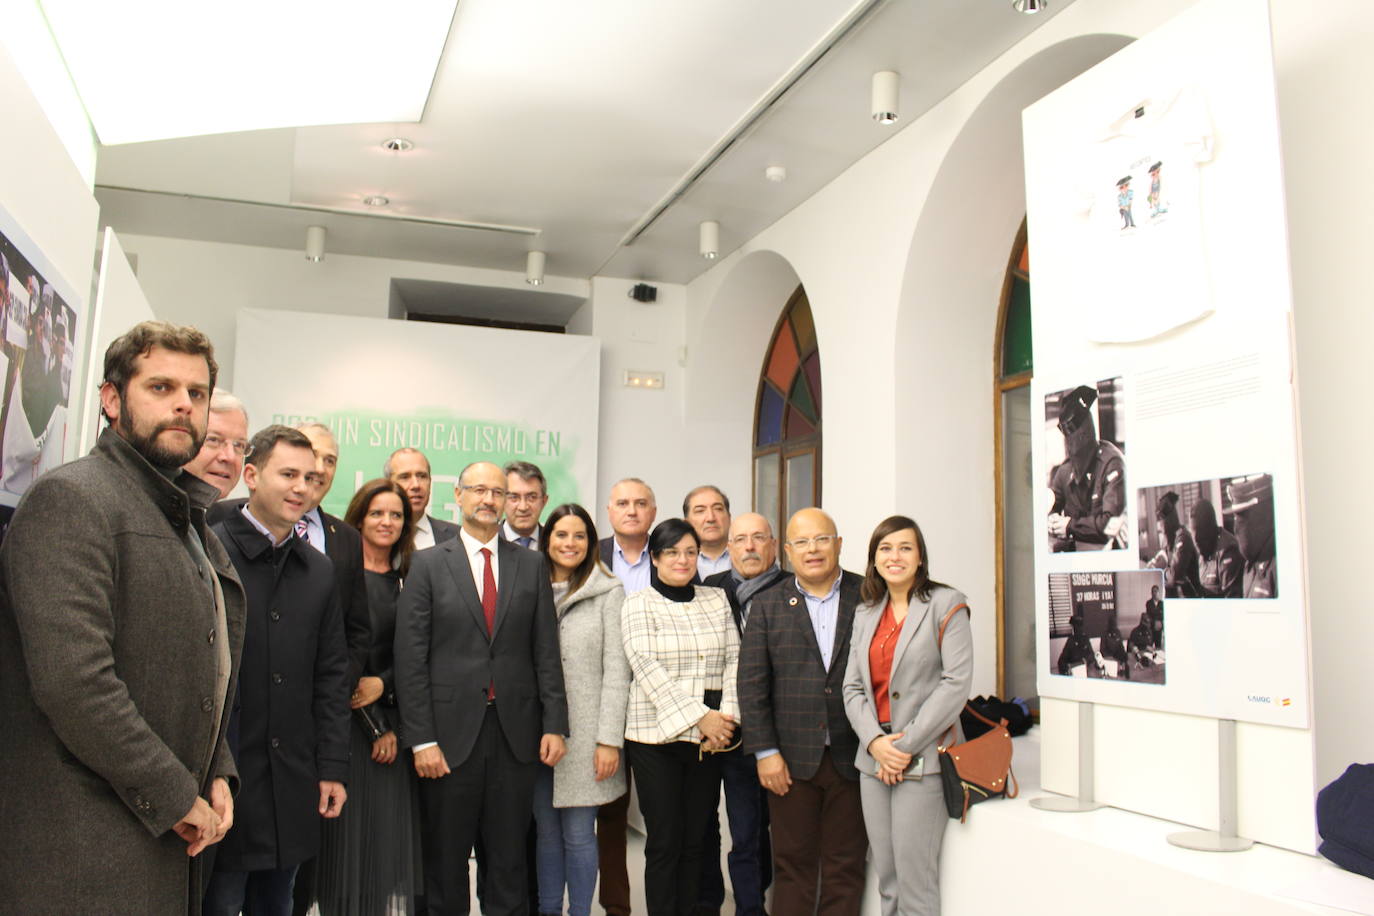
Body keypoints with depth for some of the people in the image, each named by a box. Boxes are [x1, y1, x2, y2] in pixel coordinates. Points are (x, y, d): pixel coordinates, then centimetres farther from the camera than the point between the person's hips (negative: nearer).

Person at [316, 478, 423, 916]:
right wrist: (377, 727, -8)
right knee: (350, 827, 1)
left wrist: (384, 683, -13)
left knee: (394, 828, 4)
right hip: (347, 717, -3)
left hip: (392, 712, 4)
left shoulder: (408, 579, 9)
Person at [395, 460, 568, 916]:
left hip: (517, 734, 2)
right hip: (451, 732, -1)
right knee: (445, 861, 10)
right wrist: (420, 739, -9)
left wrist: (555, 724, -1)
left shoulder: (531, 565, 8)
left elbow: (546, 651, 6)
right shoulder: (428, 565, 1)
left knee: (509, 860, 11)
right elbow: (410, 659, -3)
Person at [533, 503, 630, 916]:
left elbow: (617, 670, -6)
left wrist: (609, 740, -10)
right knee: (547, 832, 12)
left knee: (578, 834, 2)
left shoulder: (609, 592, -4)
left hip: (584, 733, -3)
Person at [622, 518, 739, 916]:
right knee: (663, 842, 1)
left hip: (709, 737, 3)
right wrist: (700, 716, -16)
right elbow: (648, 668, -10)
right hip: (657, 735, -3)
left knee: (695, 840, 8)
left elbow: (733, 662, 6)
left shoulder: (716, 600, 11)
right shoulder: (639, 604, -1)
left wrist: (725, 718, -8)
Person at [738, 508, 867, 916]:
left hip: (853, 756, 0)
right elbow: (752, 683, 0)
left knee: (846, 865, 10)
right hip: (793, 758, 0)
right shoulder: (768, 605, 4)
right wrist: (765, 751, -6)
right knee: (793, 865, 8)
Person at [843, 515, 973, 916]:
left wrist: (906, 745, -13)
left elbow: (956, 683, -10)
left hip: (923, 759, -5)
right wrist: (875, 742, -7)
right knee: (886, 878, 9)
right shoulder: (865, 614, 14)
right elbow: (853, 687, 10)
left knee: (914, 878, -5)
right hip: (874, 758, 5)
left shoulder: (946, 605, -3)